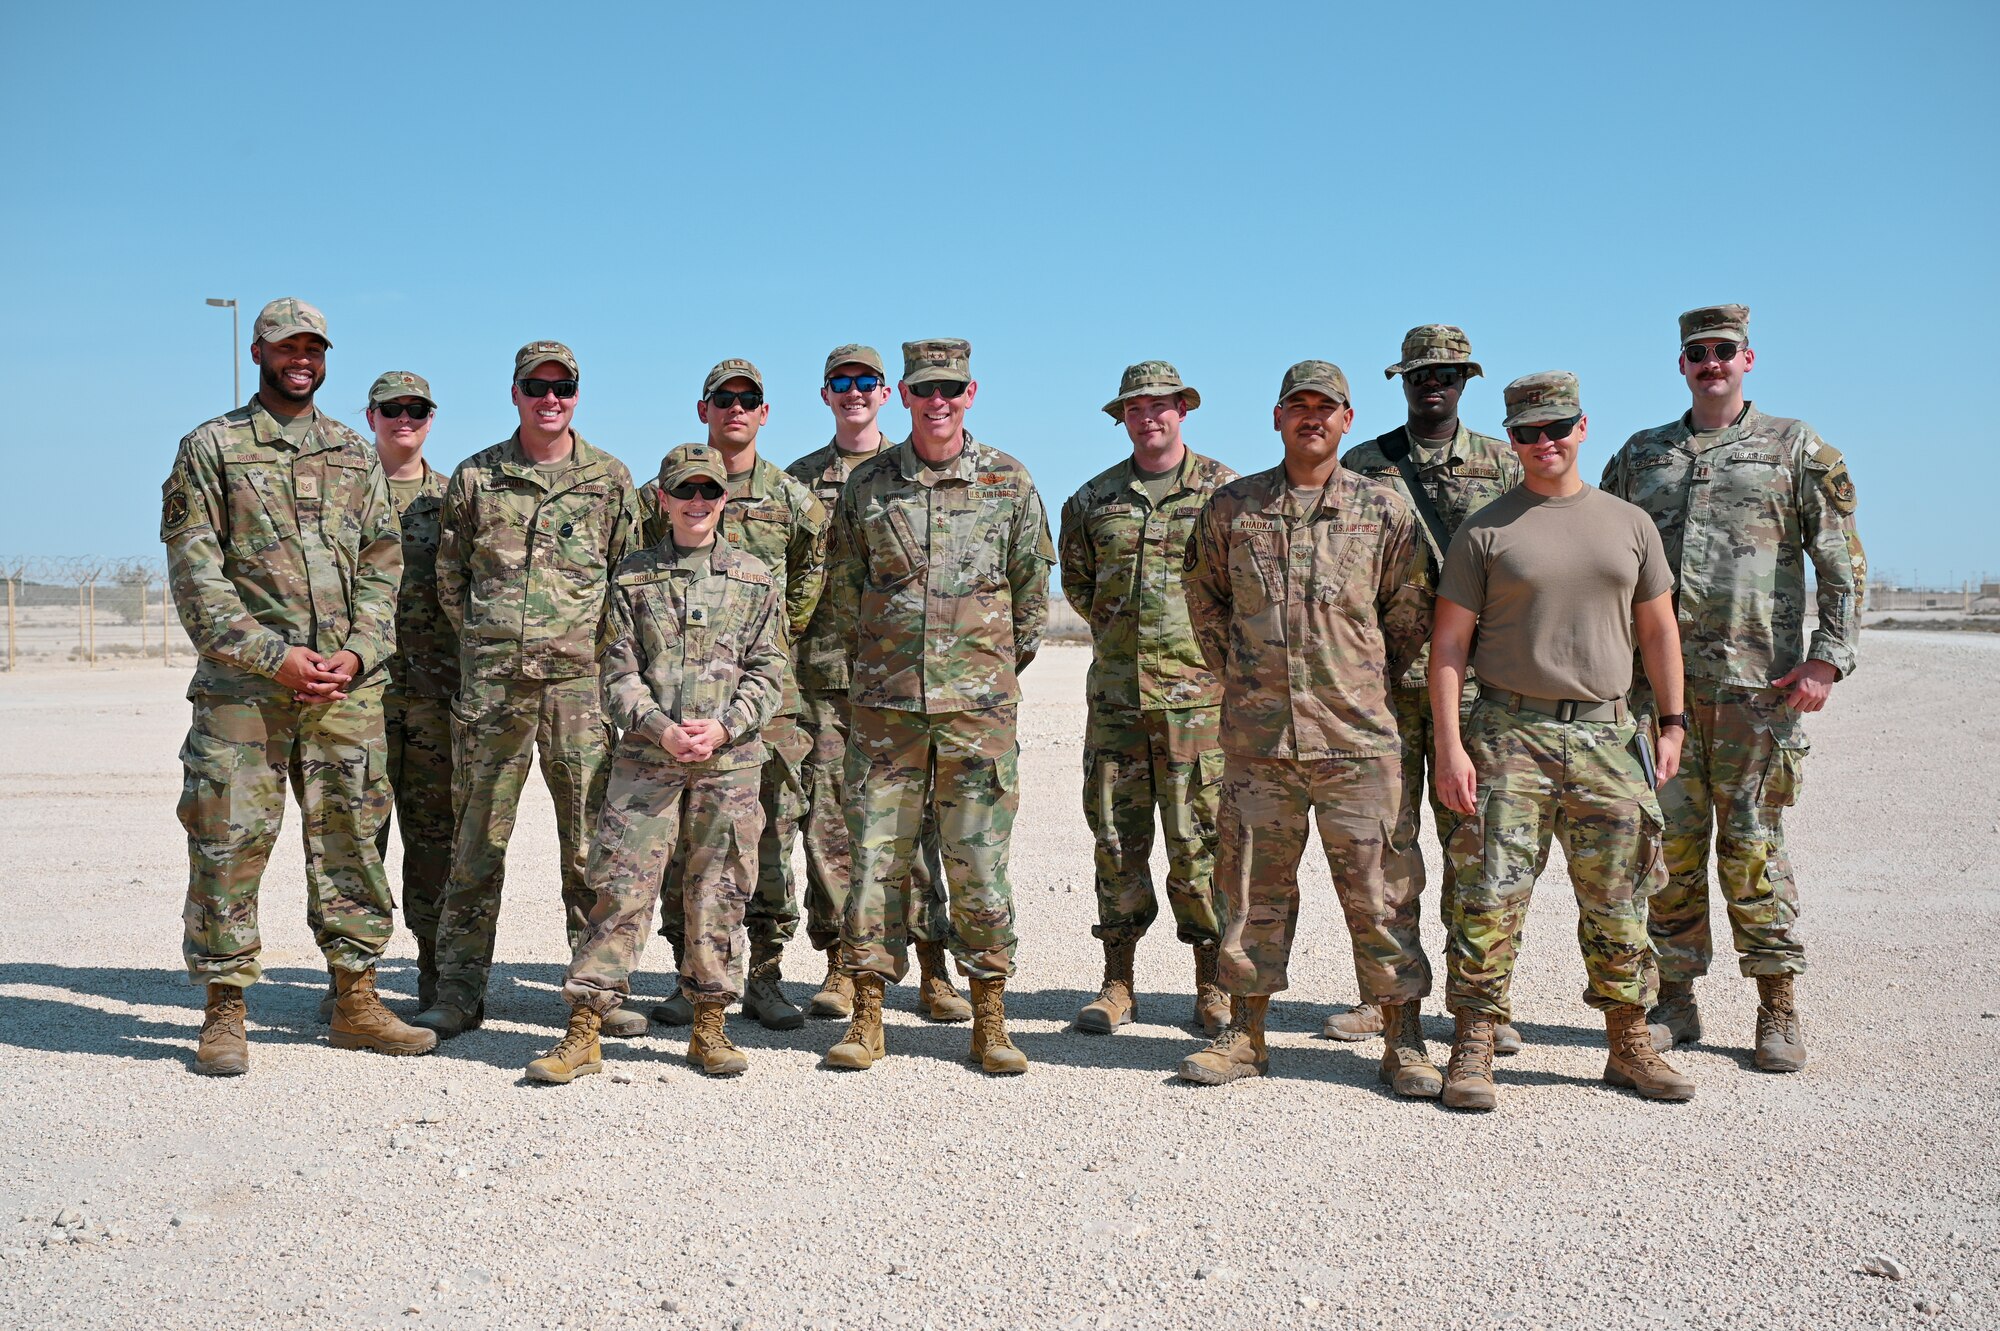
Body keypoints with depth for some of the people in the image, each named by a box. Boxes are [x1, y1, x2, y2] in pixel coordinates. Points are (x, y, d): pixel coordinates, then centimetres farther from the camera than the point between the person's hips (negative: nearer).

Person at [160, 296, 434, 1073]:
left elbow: (382, 565, 11)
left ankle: (355, 1000, 16)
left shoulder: (355, 454, 16)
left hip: (348, 683, 3)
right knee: (230, 841, -2)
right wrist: (274, 657, -13)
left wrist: (357, 652, -5)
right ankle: (225, 1012, 9)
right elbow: (195, 573, -3)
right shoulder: (210, 448, 5)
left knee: (351, 835, 6)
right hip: (242, 683, -3)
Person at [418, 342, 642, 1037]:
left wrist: (594, 643, 3)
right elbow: (449, 575, 14)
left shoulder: (610, 478, 8)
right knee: (476, 838, 5)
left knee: (593, 840, 2)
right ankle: (460, 992, 14)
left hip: (580, 679, 0)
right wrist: (486, 638, 7)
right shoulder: (475, 477, 9)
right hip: (491, 684, 1)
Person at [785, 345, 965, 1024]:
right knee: (827, 819, 1)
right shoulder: (800, 478, 15)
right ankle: (839, 968, 10)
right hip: (823, 670, 2)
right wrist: (788, 644, 4)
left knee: (912, 815, -3)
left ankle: (934, 973, 3)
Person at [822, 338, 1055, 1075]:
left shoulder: (1009, 481, 3)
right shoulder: (866, 483, 6)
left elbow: (1033, 592, 9)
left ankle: (990, 1021, 13)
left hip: (978, 706, -1)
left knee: (979, 862, 2)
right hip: (885, 705, 1)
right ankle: (867, 1019, 13)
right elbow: (843, 590, 14)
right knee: (875, 856, 3)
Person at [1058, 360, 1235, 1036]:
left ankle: (1212, 986, 12)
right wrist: (1120, 632, 12)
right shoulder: (1093, 498, 11)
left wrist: (1211, 645, 3)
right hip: (1116, 693, 3)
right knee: (1117, 835, 6)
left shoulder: (1223, 490, 2)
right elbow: (1076, 582, 19)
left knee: (1199, 839, 0)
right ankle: (1117, 983, 16)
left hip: (1198, 692, -3)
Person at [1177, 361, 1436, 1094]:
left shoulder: (1385, 510, 3)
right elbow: (1204, 597, 18)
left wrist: (1367, 685, 11)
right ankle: (1245, 1034, 20)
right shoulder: (1232, 506, 6)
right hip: (1257, 735, 2)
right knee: (1253, 884, 9)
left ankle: (1404, 1041, 13)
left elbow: (1410, 613, 12)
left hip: (1357, 734, -1)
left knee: (1377, 888, 2)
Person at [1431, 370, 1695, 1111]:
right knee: (1491, 897, -6)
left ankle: (1629, 1045, 21)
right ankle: (1473, 1049, 3)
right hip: (1509, 734, -3)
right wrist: (1449, 745, -10)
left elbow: (1658, 630, 17)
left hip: (1606, 735, 3)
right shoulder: (1484, 532, 1)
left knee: (1617, 901, 9)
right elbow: (1449, 644, -2)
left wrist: (1672, 723, 9)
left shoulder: (1629, 524, 13)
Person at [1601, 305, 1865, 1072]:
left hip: (1757, 684, -3)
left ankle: (1778, 1009, 11)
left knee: (1752, 846, 0)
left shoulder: (1796, 449, 6)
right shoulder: (1640, 456, 14)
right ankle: (1675, 1001, 15)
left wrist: (1828, 660, -9)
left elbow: (1843, 564, 2)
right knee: (1670, 844, 5)